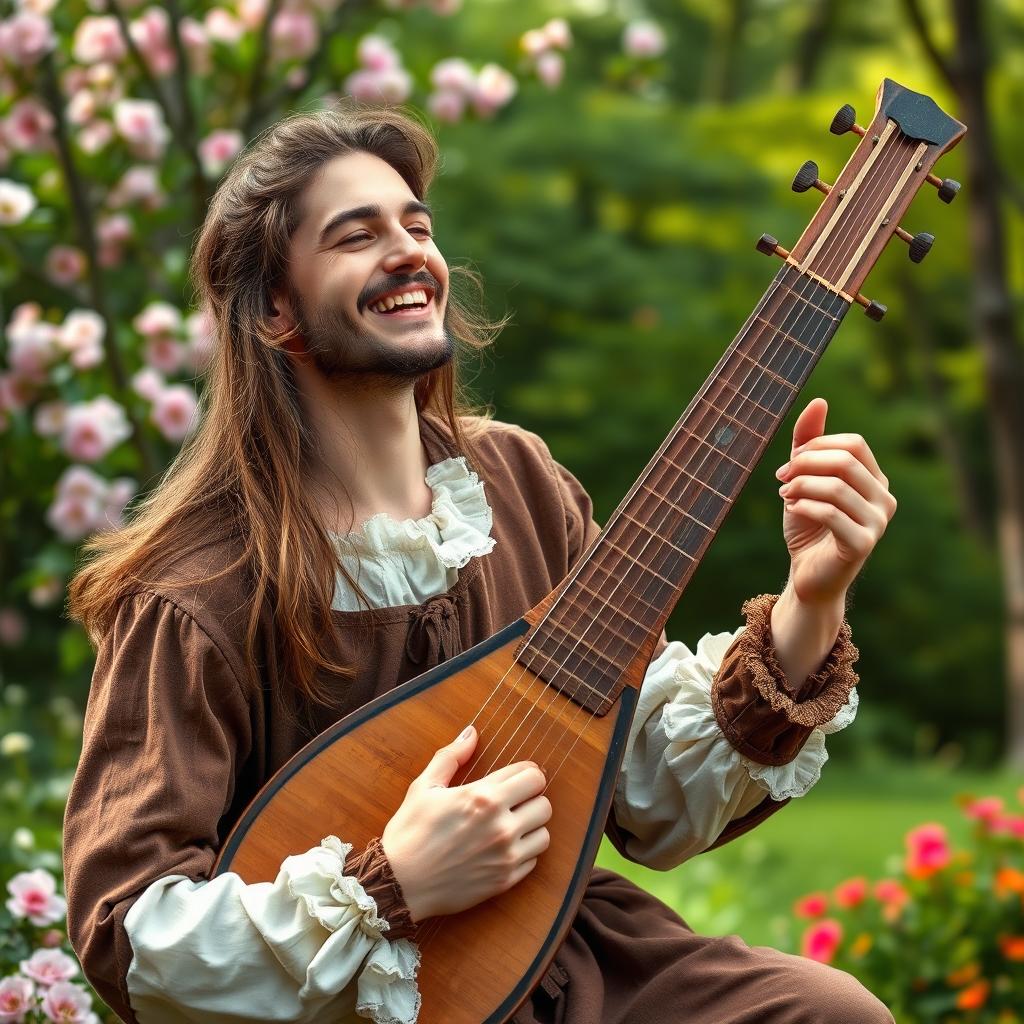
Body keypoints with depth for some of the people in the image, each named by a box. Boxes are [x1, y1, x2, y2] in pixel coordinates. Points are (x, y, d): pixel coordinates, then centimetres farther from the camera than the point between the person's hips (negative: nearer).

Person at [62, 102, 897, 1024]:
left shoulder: (518, 481, 2)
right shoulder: (197, 594, -15)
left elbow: (659, 804, 1)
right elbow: (126, 941, -18)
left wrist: (808, 614, -13)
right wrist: (389, 889, -28)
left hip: (569, 946, 5)